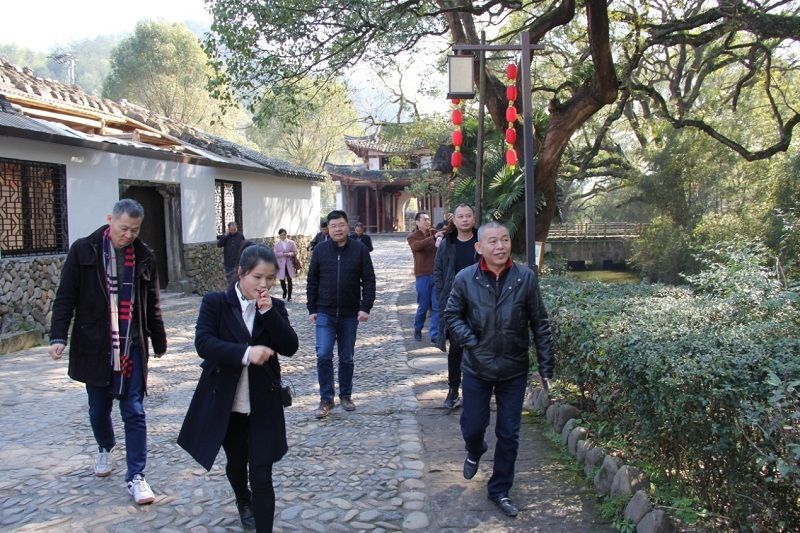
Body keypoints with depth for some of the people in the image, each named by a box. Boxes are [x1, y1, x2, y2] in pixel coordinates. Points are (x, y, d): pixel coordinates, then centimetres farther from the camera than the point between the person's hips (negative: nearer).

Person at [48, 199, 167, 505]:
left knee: (134, 412, -1)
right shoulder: (83, 251, -3)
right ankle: (105, 449, 44)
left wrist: (159, 340, 17)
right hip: (94, 347, 0)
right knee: (99, 408, 15)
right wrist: (58, 336, -10)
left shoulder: (144, 257, 2)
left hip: (132, 348, 0)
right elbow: (66, 297, -2)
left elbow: (152, 305, 10)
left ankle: (136, 476, 6)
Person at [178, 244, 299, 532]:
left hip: (263, 404, 0)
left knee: (262, 476, -2)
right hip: (226, 402, 0)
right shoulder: (215, 302, -8)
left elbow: (290, 347, -9)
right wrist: (245, 353, -31)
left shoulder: (275, 307, 0)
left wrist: (269, 313, -20)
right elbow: (203, 343, -20)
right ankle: (244, 501, 53)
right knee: (236, 462, 23)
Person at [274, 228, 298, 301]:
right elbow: (275, 254, -5)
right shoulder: (277, 244, 5)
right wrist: (284, 254, -16)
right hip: (281, 264, 0)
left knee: (289, 280, -2)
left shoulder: (291, 242, 5)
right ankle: (284, 291, 33)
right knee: (282, 280, 3)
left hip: (289, 264, 0)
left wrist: (290, 254, -17)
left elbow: (295, 252, 2)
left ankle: (289, 296, 8)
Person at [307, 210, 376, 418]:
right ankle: (326, 399, 3)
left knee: (347, 358, 10)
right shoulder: (320, 250, 0)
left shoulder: (360, 250, -3)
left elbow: (368, 280, -2)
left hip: (350, 315, 0)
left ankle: (345, 395, 26)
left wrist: (365, 307, -10)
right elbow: (312, 282, 5)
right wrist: (312, 309, 2)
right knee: (323, 355, -9)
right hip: (325, 314, 0)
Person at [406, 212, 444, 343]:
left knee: (437, 307, -1)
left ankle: (435, 336, 5)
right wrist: (434, 237, -33)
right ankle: (417, 329, 30)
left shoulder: (434, 233, 10)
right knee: (423, 306, 6)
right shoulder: (412, 237, -1)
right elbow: (417, 246, -22)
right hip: (423, 276, -2)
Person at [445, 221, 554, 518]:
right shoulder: (465, 279, -11)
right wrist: (471, 343, -12)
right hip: (477, 369, 0)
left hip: (514, 370, 0)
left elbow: (539, 324, -3)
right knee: (472, 427, 14)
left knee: (509, 435, 9)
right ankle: (474, 453, 50)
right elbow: (452, 315, 2)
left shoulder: (526, 278, -10)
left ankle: (500, 490, 29)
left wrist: (546, 366, -2)